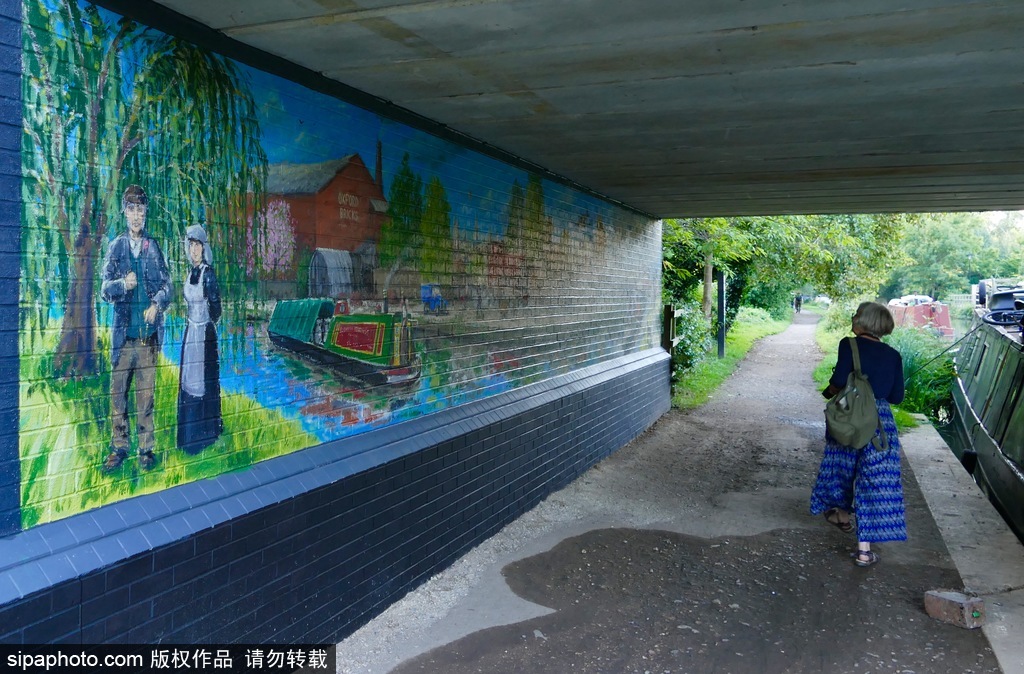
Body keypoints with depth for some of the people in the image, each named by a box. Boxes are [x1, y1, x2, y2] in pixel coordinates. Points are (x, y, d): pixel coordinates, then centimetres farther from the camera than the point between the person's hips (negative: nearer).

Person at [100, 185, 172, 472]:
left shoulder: (154, 247, 10)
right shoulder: (115, 247, 7)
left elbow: (166, 284, 7)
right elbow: (105, 289, 0)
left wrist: (157, 305, -12)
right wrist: (123, 284, -21)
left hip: (148, 331, 0)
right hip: (123, 331, 0)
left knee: (146, 393, 4)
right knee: (118, 392, 3)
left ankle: (146, 448, 12)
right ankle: (118, 447, 14)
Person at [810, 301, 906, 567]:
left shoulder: (850, 346, -7)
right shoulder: (893, 356, 3)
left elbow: (839, 380, -17)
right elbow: (897, 396, 6)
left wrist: (829, 391, 3)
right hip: (880, 421, 1)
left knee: (842, 467, 22)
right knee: (875, 480, 1)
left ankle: (843, 515, 45)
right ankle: (864, 549, -1)